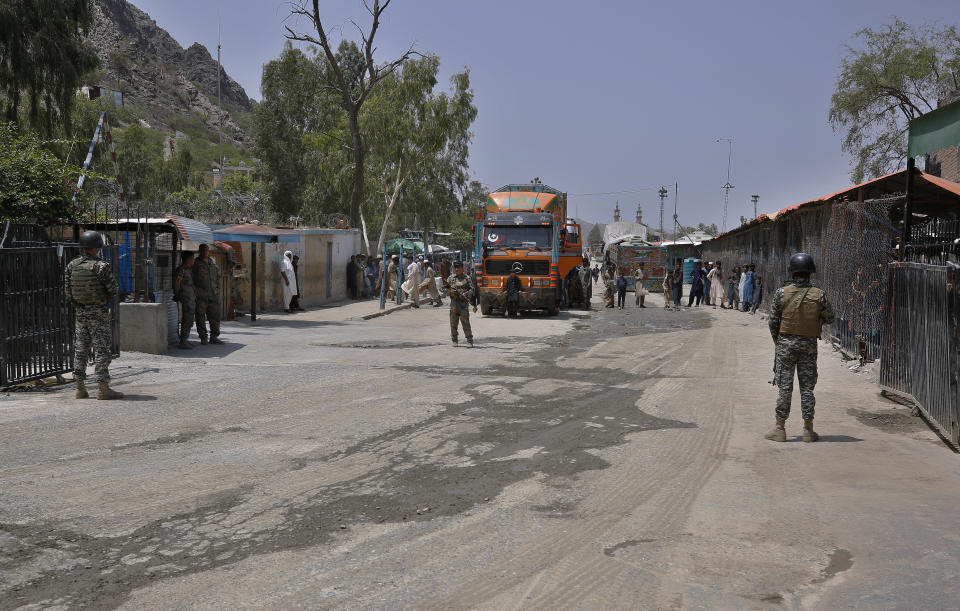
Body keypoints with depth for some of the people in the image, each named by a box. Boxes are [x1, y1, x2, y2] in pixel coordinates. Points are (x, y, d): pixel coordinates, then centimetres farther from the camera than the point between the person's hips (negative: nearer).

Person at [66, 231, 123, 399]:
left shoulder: (72, 265, 3)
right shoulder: (102, 266, -14)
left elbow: (67, 290, 6)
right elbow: (114, 290, -12)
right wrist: (106, 299, 9)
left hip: (79, 312, 5)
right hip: (98, 313, -5)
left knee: (81, 350, 11)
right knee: (101, 350, -3)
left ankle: (80, 389, 13)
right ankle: (103, 388, -4)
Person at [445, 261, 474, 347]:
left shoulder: (466, 278, 5)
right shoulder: (451, 278, 10)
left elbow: (472, 289, 5)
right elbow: (445, 289, 9)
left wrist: (466, 294, -13)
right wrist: (450, 291, -12)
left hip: (464, 303, -2)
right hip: (454, 303, 2)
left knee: (466, 322, -7)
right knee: (453, 323, 4)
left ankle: (469, 341, -5)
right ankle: (454, 341, 14)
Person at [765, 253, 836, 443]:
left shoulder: (782, 293, -9)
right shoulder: (818, 295, -7)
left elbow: (773, 321, -4)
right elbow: (829, 318, 5)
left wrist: (777, 341, 12)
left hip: (786, 343, -1)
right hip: (809, 346, 1)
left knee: (784, 387, 4)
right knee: (807, 387, 8)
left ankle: (780, 428, 6)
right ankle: (808, 430, 11)